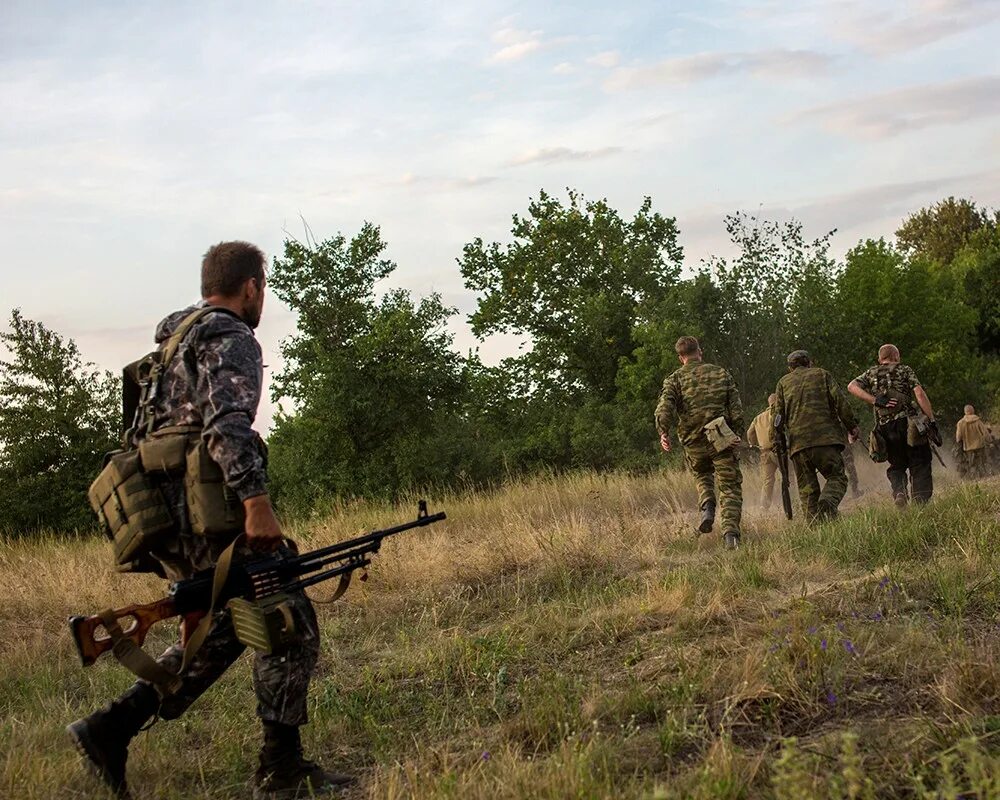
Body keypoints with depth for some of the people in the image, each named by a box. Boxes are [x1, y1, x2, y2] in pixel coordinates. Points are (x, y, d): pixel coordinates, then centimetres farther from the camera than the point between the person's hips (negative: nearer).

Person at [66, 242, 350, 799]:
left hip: (161, 520, 10)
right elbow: (227, 423, -23)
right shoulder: (232, 340, -6)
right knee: (289, 621, -3)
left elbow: (143, 434, 27)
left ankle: (111, 730, 13)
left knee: (220, 631, 18)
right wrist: (257, 502, -29)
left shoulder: (169, 346, 24)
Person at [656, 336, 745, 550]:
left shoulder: (675, 379, 5)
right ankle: (730, 531, -17)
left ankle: (707, 507, 2)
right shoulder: (721, 374, 9)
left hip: (694, 441, 1)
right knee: (730, 486, 2)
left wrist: (663, 431, -19)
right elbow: (736, 408, 4)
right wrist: (738, 433, 7)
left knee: (702, 476, 29)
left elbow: (665, 406, -13)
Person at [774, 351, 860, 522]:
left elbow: (778, 415, 12)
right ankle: (828, 502, -26)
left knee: (807, 488, 7)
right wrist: (852, 427, 9)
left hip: (797, 442, 2)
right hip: (825, 437, -2)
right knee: (836, 476, 4)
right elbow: (840, 402, 4)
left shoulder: (783, 382, 19)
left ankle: (814, 523, -6)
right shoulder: (822, 375, 14)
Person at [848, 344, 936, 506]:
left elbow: (852, 386, -2)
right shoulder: (904, 370, 8)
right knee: (920, 465, 4)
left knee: (896, 466, 17)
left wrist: (874, 401, -5)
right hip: (909, 423, -3)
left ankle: (899, 492, -8)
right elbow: (919, 394, -5)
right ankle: (920, 498, -11)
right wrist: (931, 419, -4)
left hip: (885, 428, 3)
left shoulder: (871, 373, 15)